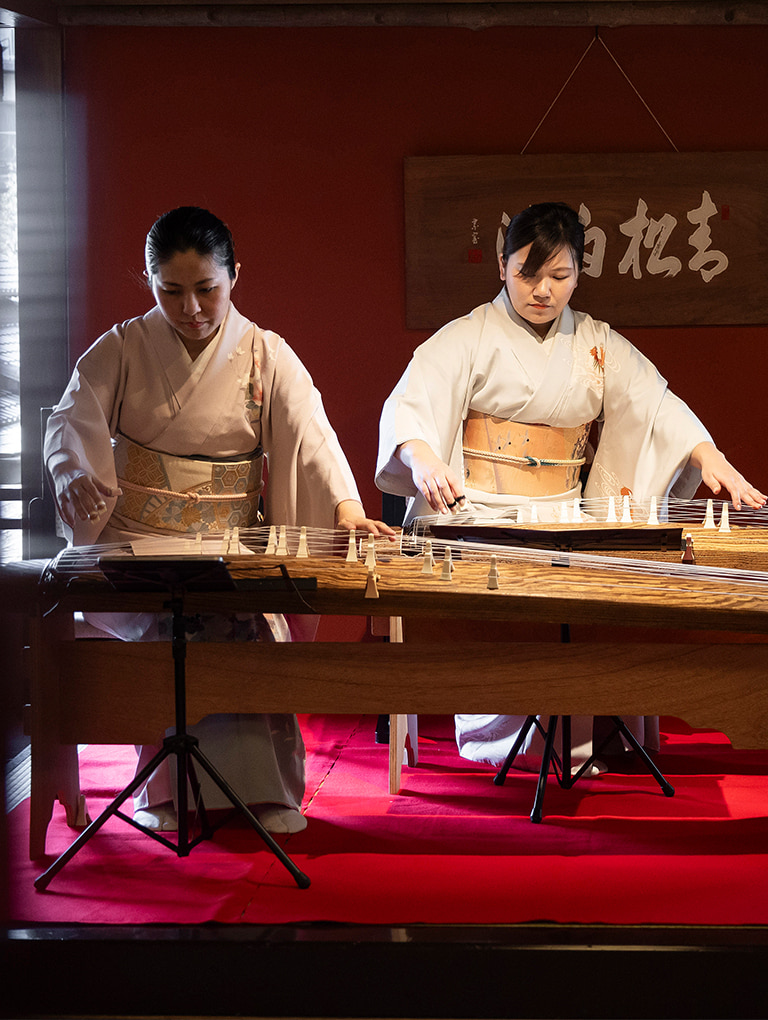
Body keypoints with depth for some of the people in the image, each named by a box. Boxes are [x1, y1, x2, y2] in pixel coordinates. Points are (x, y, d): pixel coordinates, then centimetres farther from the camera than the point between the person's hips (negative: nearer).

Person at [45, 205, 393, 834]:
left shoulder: (266, 356, 5)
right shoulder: (122, 349, 5)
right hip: (133, 541, -1)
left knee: (253, 617, -30)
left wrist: (347, 507, -28)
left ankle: (266, 787, -20)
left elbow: (310, 433, -9)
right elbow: (72, 422, -6)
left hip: (231, 546, 1)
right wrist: (79, 478, -30)